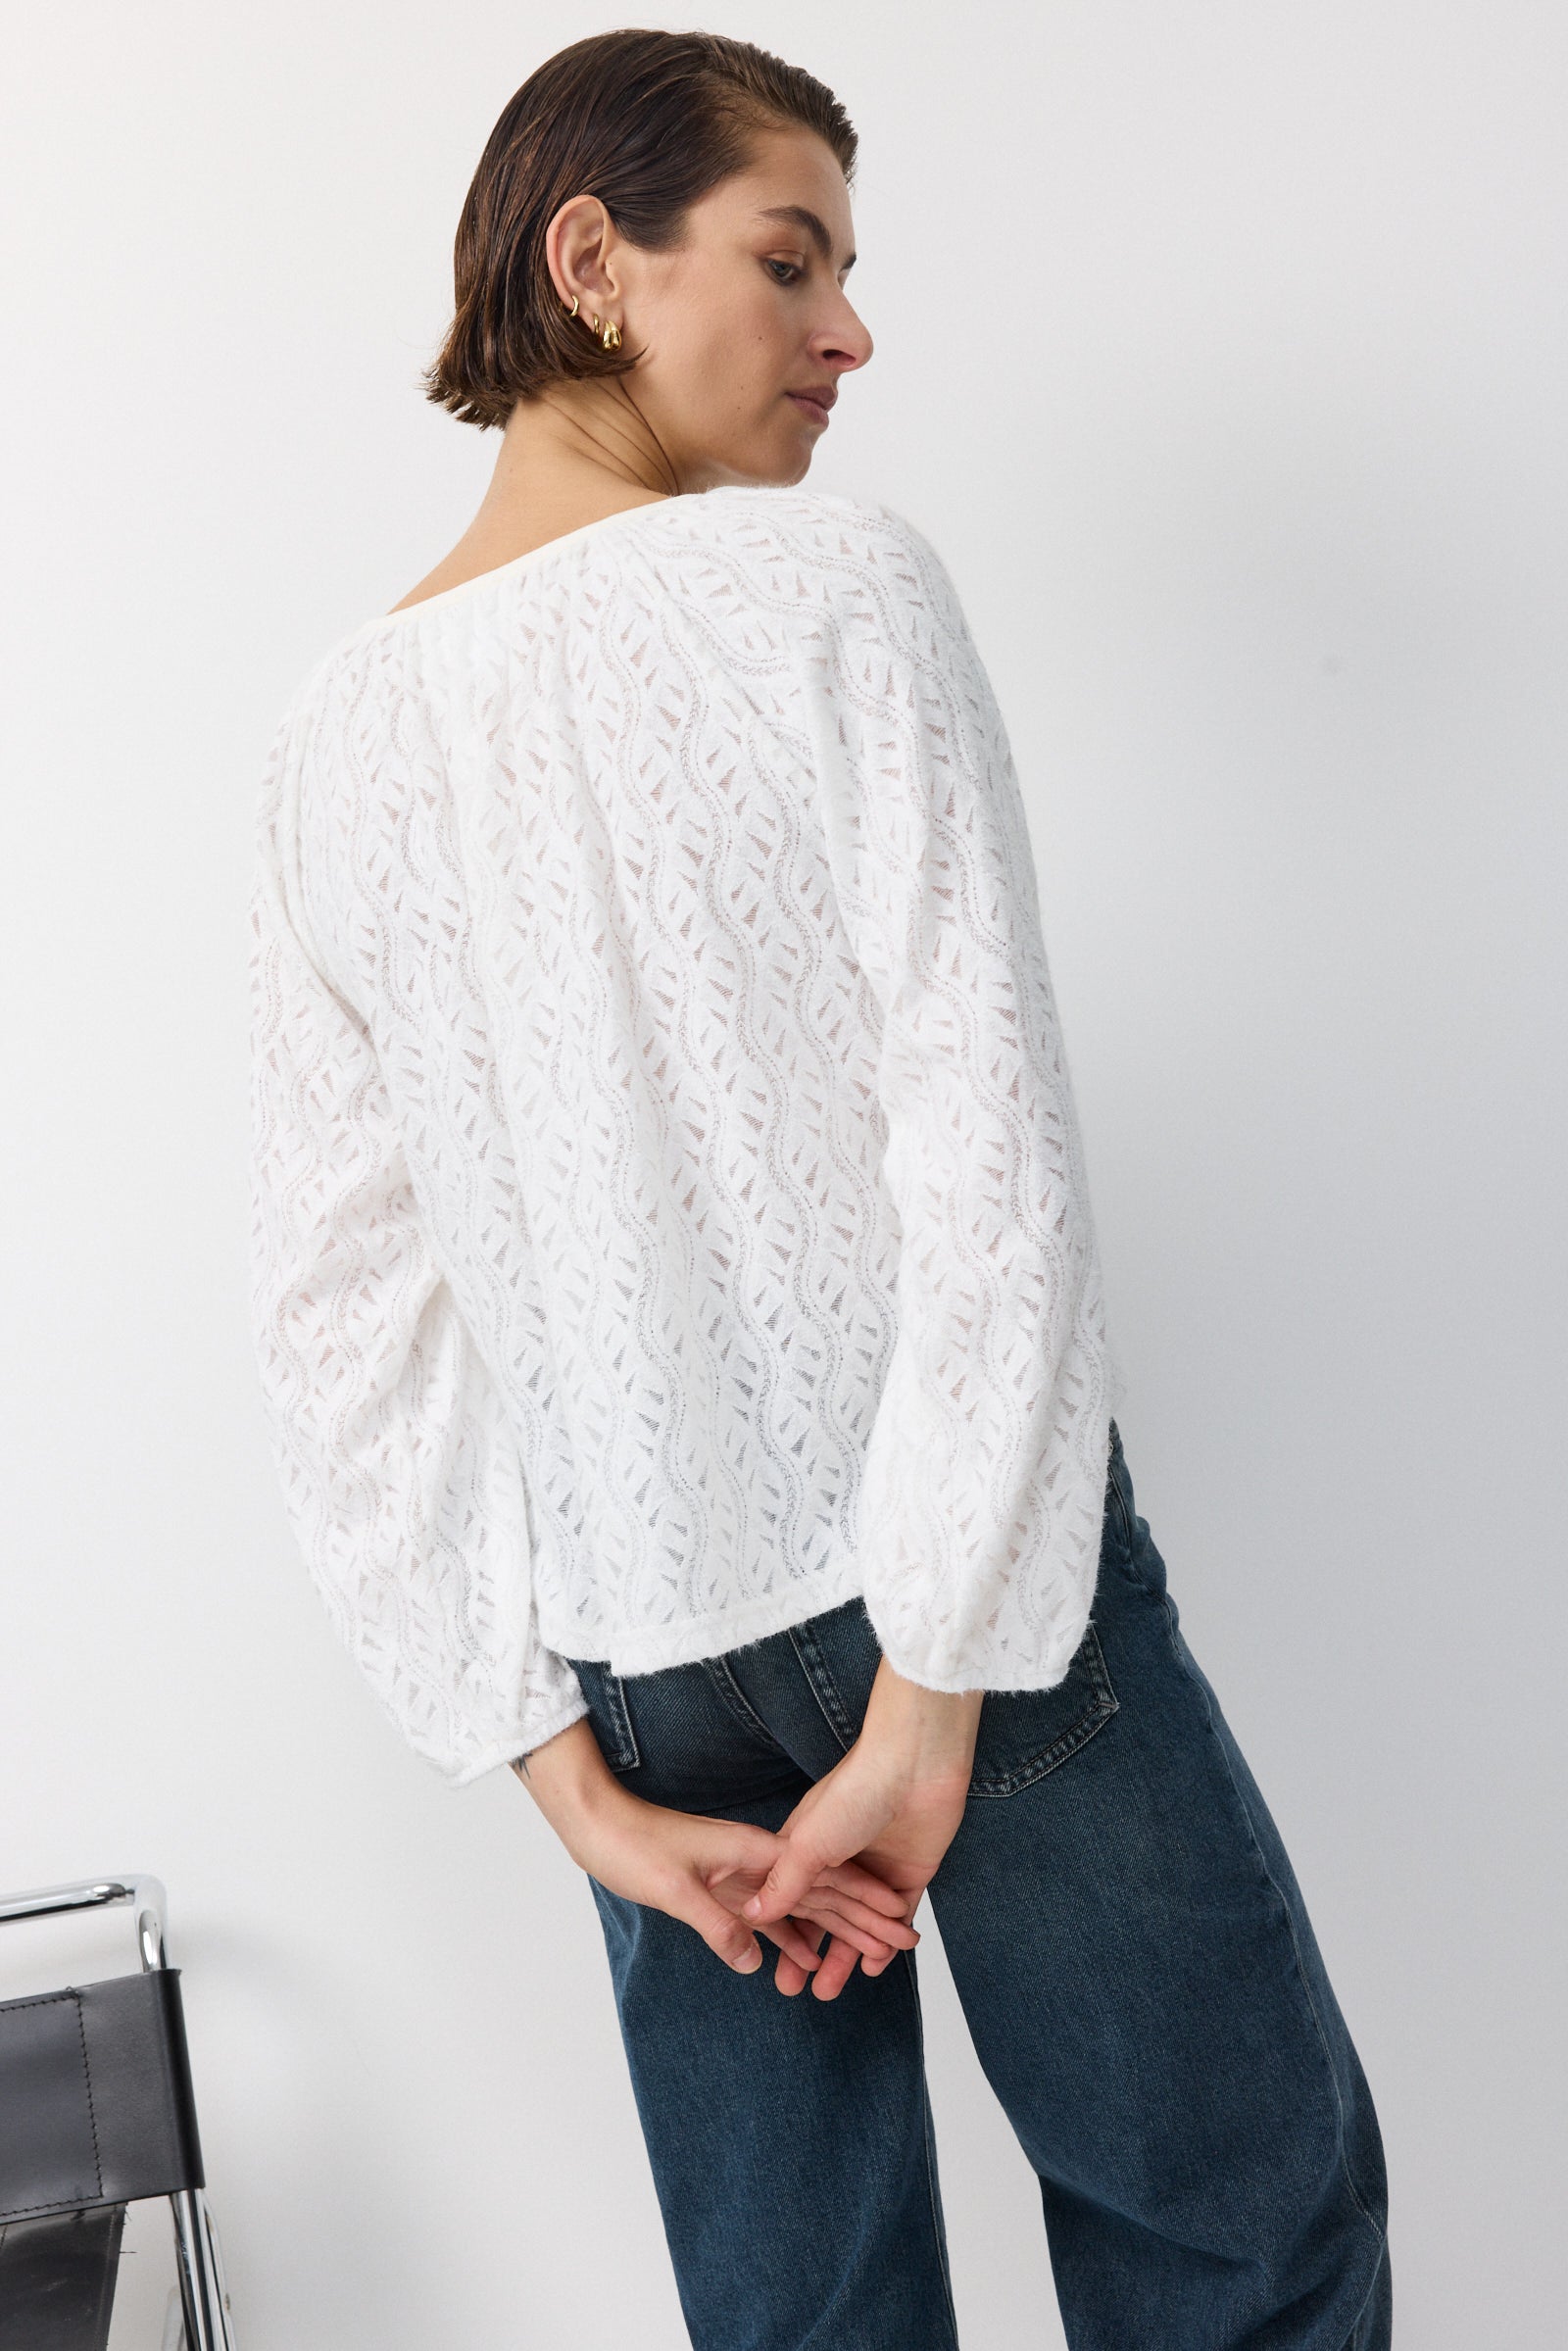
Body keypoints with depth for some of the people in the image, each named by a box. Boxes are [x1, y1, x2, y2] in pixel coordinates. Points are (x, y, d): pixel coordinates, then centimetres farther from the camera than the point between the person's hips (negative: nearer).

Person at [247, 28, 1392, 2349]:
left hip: (637, 1658, 5)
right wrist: (939, 1686, -12)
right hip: (959, 1568, -5)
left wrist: (574, 1778, 3)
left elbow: (342, 1323, 2)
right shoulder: (833, 584, -10)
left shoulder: (333, 741, 5)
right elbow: (990, 1142, -18)